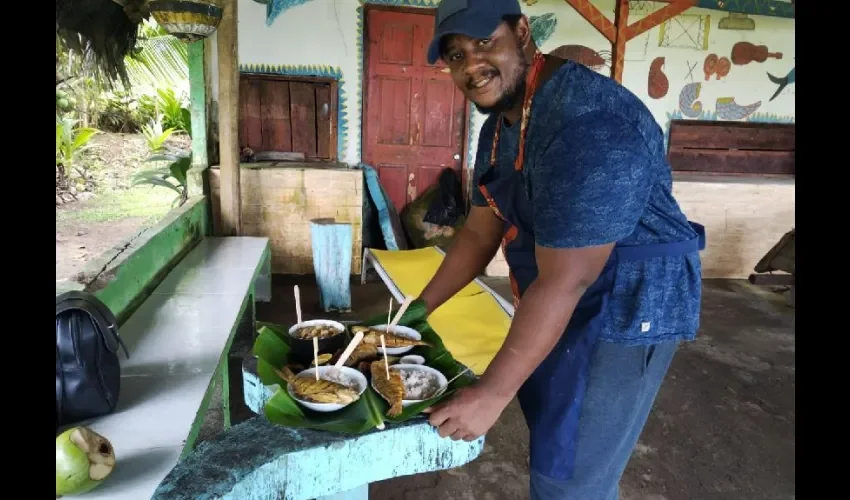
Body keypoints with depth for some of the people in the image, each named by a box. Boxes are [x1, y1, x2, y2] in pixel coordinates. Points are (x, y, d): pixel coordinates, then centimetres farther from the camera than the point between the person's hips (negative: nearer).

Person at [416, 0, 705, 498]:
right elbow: (479, 234, 7)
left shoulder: (587, 121, -29)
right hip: (558, 303, 9)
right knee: (552, 436, 26)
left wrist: (491, 394, -26)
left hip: (628, 307, -9)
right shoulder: (500, 124, 2)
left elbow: (564, 282, -31)